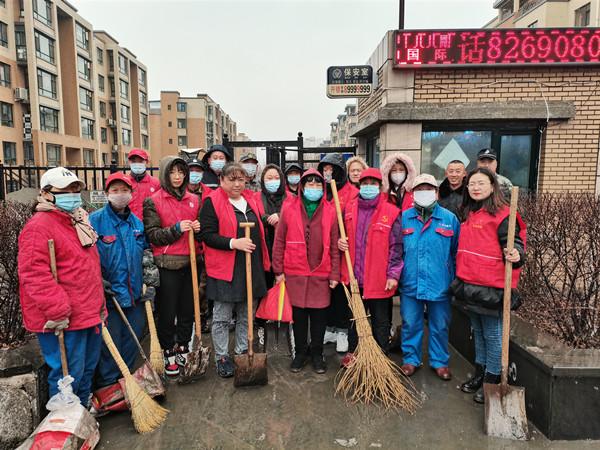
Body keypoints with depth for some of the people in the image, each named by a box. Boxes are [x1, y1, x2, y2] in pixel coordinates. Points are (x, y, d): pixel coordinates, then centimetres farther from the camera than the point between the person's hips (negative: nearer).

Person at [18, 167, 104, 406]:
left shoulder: (78, 221, 15)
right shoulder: (38, 227, -16)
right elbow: (34, 274, -23)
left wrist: (98, 300, 24)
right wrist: (57, 311, -24)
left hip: (89, 312, 10)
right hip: (63, 321, -9)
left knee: (88, 367, 22)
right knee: (69, 373, 2)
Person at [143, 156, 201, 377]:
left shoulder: (194, 200, 10)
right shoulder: (153, 202, -1)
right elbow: (152, 235, -5)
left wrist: (198, 228, -3)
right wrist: (176, 229, -19)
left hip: (190, 262, 4)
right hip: (167, 265, -4)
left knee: (188, 309, 12)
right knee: (167, 312, 5)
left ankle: (183, 349, 28)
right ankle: (168, 354, 22)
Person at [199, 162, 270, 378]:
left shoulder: (251, 200, 11)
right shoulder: (212, 202, -8)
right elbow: (207, 235, -14)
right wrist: (234, 243, -24)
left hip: (251, 267, 6)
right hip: (224, 268, -5)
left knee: (246, 316, 16)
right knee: (222, 317, 6)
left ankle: (242, 352, 31)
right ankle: (222, 357, 22)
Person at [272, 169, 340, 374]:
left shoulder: (330, 211, 2)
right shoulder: (289, 209, 0)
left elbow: (334, 246, 3)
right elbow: (279, 242, 2)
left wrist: (334, 274, 1)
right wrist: (278, 270, -1)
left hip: (321, 274, 0)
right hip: (295, 273, 0)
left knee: (319, 315, 8)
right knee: (298, 314, 10)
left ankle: (316, 353, 27)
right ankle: (301, 352, 28)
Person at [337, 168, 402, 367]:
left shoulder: (391, 212, -7)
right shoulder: (349, 209, 4)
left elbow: (396, 246, -7)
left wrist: (393, 274, -11)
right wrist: (340, 243, -5)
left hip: (379, 279, -3)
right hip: (354, 276, 4)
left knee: (381, 321, 12)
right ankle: (352, 352, 37)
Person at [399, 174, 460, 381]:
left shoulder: (450, 218, -1)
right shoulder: (403, 218, 2)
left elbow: (456, 252, 4)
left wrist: (455, 279, 2)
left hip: (439, 284, 0)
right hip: (409, 283, 1)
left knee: (440, 326, 13)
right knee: (410, 324, 12)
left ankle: (439, 361, 31)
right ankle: (411, 359, 29)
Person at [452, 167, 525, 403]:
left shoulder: (502, 215, -11)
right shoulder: (469, 215, 13)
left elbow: (514, 243, -13)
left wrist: (516, 255, -34)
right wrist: (461, 275, 18)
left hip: (491, 287, -8)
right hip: (469, 284, 8)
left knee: (492, 335, 5)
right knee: (478, 332, 19)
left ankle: (491, 380, 19)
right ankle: (479, 373, 33)